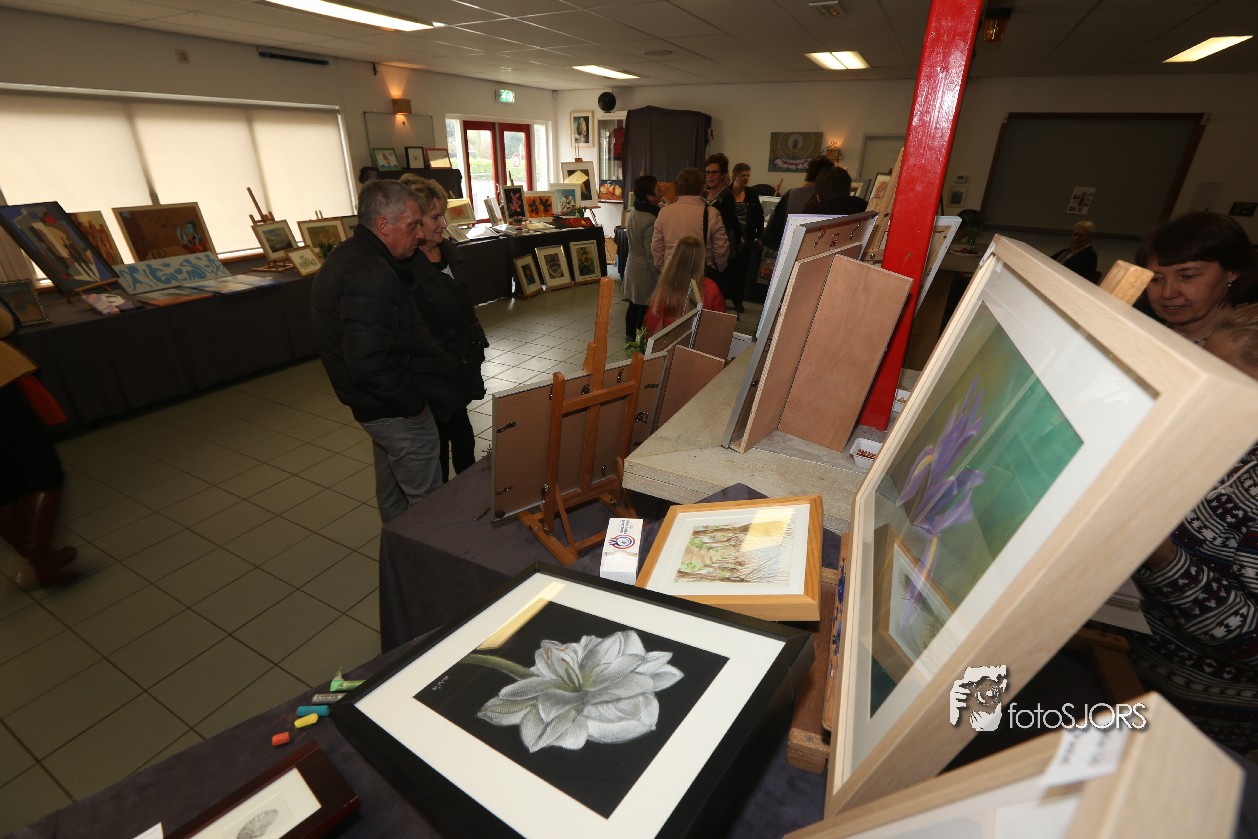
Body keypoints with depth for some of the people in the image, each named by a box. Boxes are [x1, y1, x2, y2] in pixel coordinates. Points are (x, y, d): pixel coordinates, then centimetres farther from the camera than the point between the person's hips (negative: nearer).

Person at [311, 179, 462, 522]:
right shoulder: (369, 277, -26)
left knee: (392, 492, 25)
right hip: (396, 410, -11)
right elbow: (369, 365, -33)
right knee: (427, 501, 3)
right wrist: (412, 404, -18)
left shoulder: (347, 255, 9)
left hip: (376, 404, 11)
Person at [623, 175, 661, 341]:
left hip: (633, 264, 9)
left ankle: (630, 336, 31)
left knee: (634, 305, 19)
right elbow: (652, 255, -22)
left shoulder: (635, 212, 4)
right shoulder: (651, 221, -23)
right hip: (645, 271, -9)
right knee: (645, 309, 0)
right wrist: (661, 278, -15)